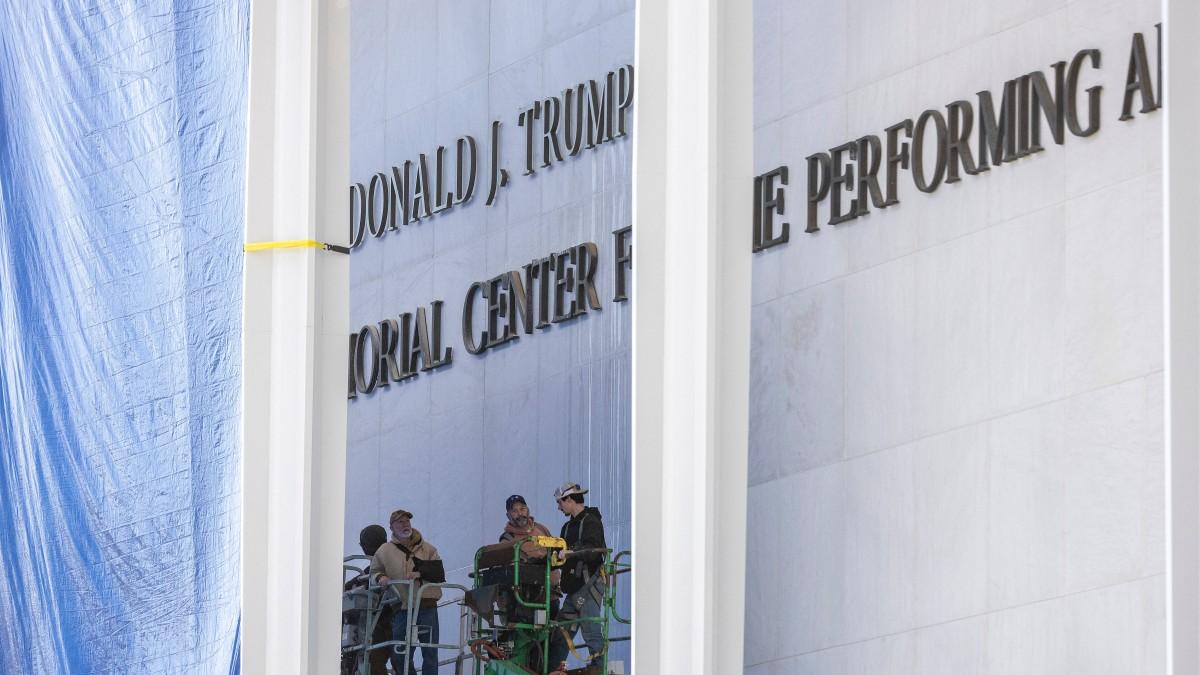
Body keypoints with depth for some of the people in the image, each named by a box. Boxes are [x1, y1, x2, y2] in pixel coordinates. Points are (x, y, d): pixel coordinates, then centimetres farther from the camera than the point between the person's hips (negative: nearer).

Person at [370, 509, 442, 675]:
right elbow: (374, 571, 18)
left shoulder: (428, 549, 10)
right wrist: (380, 577, -4)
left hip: (426, 605, -1)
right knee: (399, 655, 0)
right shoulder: (384, 551, 10)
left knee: (430, 653, -1)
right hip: (401, 608, 1)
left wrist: (421, 574, -14)